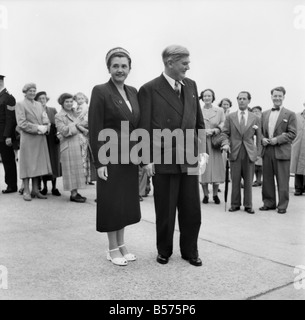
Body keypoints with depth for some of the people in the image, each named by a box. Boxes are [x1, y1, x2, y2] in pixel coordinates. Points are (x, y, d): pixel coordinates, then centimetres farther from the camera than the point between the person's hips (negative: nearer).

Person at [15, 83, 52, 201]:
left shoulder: (39, 105, 18)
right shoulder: (20, 105, -1)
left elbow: (45, 120, 13)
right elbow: (21, 123, -10)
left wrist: (45, 127, -9)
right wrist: (37, 128, -15)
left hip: (40, 139, 6)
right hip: (27, 138, -6)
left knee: (38, 164, 7)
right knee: (27, 164, -3)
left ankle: (35, 190, 14)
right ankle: (26, 191, 3)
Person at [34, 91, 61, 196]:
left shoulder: (53, 110, 7)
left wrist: (58, 135, -7)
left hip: (53, 140, 1)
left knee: (54, 163, 5)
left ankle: (54, 187, 14)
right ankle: (44, 187, 17)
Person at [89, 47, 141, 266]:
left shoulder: (133, 92, 9)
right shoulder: (100, 92, -9)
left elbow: (137, 126, 12)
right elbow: (95, 130, -12)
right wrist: (99, 162, -16)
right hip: (111, 156, -6)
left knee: (126, 201, 13)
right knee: (112, 202, 4)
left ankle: (122, 245, 28)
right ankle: (113, 249, 19)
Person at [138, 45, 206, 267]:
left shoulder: (191, 86, 9)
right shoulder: (149, 90, -6)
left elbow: (199, 121, 13)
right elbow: (145, 128, -7)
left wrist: (202, 150, 7)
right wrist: (147, 160, -8)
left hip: (189, 159, 4)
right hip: (164, 161, -4)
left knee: (192, 210, 9)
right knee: (165, 211, 9)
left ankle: (190, 251, 28)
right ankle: (164, 250, 30)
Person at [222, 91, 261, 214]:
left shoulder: (255, 118, 9)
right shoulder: (230, 117, 8)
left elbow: (258, 136, 12)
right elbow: (225, 133, 6)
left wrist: (257, 152, 6)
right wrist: (226, 143, -13)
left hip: (250, 153, 0)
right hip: (235, 152, 0)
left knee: (248, 181, 5)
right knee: (235, 180, 3)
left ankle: (248, 205, 14)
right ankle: (235, 204, 14)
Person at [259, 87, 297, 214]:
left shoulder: (290, 114, 0)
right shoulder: (264, 114, 14)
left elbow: (292, 133, -5)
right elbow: (260, 131, 16)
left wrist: (277, 139, -16)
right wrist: (262, 139, -4)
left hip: (282, 151, -4)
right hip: (267, 151, 4)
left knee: (282, 181, 1)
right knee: (267, 179, 10)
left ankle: (282, 205, 12)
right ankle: (269, 203, 22)